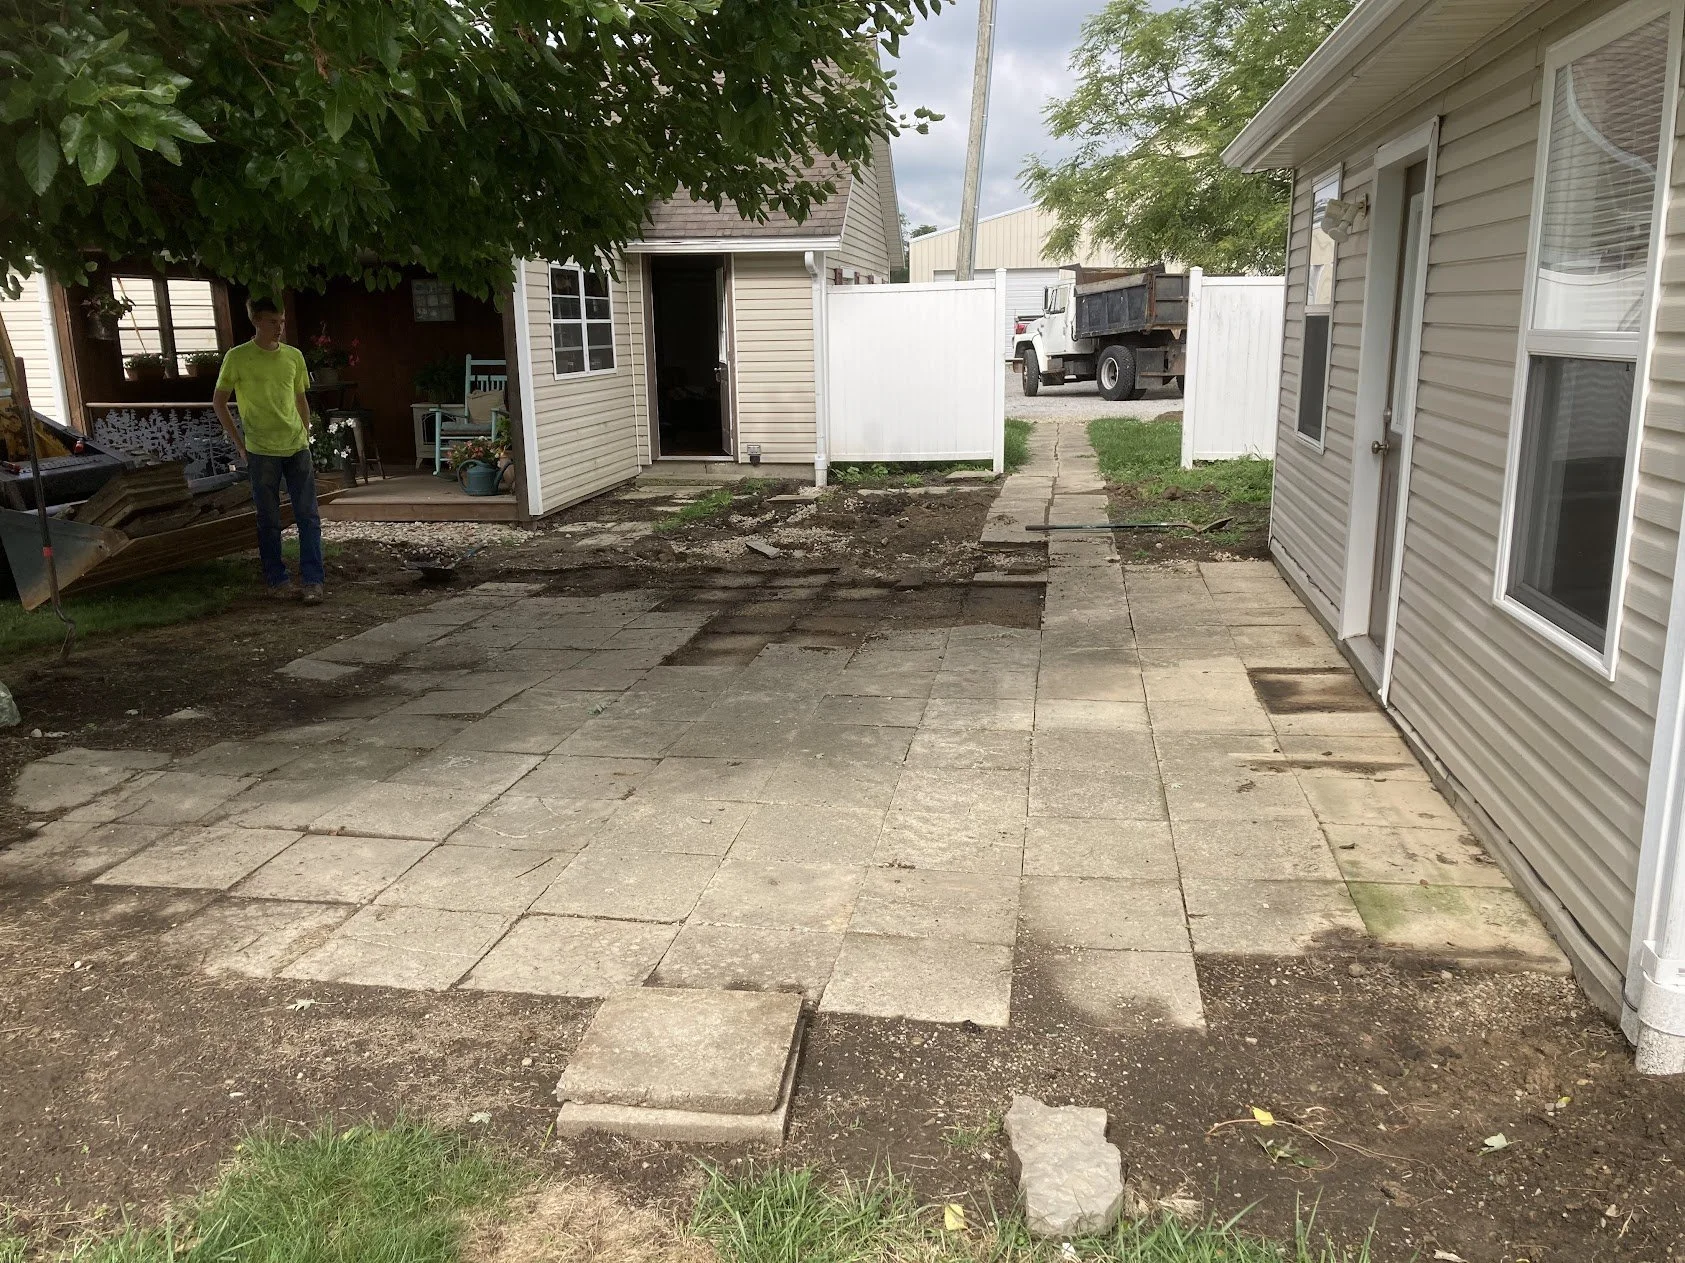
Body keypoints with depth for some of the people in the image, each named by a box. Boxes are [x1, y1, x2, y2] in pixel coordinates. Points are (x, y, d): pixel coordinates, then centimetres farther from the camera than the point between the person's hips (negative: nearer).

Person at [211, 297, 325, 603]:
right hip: (261, 451, -3)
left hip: (297, 448, 3)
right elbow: (219, 401, 4)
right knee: (269, 520, 4)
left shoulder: (293, 356, 7)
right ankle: (276, 581, 13)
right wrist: (240, 443, 0)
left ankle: (312, 581, 0)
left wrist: (306, 437, 11)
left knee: (308, 516, -2)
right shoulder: (237, 357, -3)